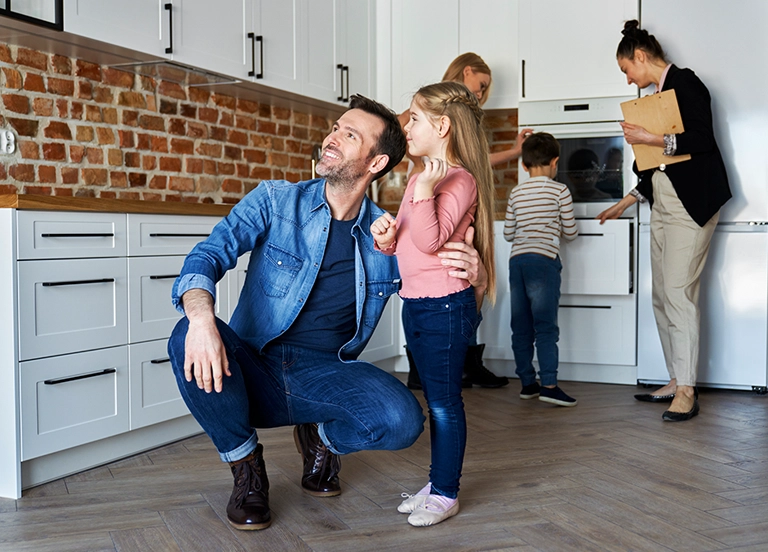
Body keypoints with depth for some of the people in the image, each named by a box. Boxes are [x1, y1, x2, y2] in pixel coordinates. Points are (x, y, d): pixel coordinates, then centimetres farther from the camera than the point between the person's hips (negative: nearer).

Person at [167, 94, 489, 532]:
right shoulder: (275, 201, -1)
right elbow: (212, 253, -15)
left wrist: (475, 275, -17)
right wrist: (201, 316, -38)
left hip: (326, 375, 0)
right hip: (254, 368, 0)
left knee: (402, 420, -29)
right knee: (189, 338, -31)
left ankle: (323, 437, 10)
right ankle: (245, 463, -3)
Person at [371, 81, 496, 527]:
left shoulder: (460, 180, -13)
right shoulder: (419, 179, 14)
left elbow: (430, 240, -22)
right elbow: (405, 241, 19)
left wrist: (424, 191, -29)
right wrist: (386, 236, -2)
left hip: (445, 305, -9)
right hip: (414, 303, 9)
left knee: (444, 401, 0)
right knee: (436, 399, 17)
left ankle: (447, 494, 12)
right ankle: (437, 483, 28)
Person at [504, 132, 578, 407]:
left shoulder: (516, 193, 14)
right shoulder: (559, 190, 2)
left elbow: (508, 233, 15)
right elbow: (570, 232, 6)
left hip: (517, 260, 5)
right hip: (544, 260, -5)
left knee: (521, 325, 8)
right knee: (546, 325, -6)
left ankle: (527, 382, 13)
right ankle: (549, 384, -10)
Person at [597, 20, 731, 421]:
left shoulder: (684, 83, -6)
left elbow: (701, 140, -18)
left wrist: (649, 140, -18)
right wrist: (626, 202, 24)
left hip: (690, 203, -9)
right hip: (663, 204, 9)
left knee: (678, 291, -13)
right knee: (662, 296, 6)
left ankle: (686, 391, -9)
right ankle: (676, 381, 12)